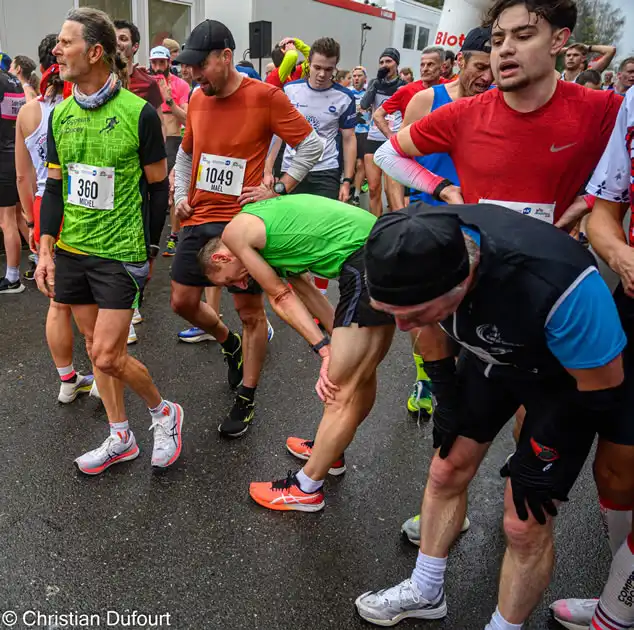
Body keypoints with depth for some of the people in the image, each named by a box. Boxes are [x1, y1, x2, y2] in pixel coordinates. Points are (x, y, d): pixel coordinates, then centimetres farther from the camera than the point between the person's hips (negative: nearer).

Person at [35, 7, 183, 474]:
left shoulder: (138, 113, -10)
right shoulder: (60, 114, 6)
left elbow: (158, 187, -5)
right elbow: (54, 187, 11)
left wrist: (148, 252, -4)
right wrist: (46, 250, 5)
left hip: (120, 254, -6)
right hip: (71, 251, 6)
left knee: (107, 356, -7)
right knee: (95, 346, 12)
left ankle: (163, 411, 21)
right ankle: (120, 439, 28)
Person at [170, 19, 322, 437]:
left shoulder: (266, 96, -10)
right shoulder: (197, 99, 7)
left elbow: (312, 145, -7)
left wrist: (278, 188, -13)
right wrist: (181, 195, 9)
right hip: (199, 219, 6)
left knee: (251, 312, 3)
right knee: (183, 302, 9)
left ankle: (247, 399, 19)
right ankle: (230, 344, 39)